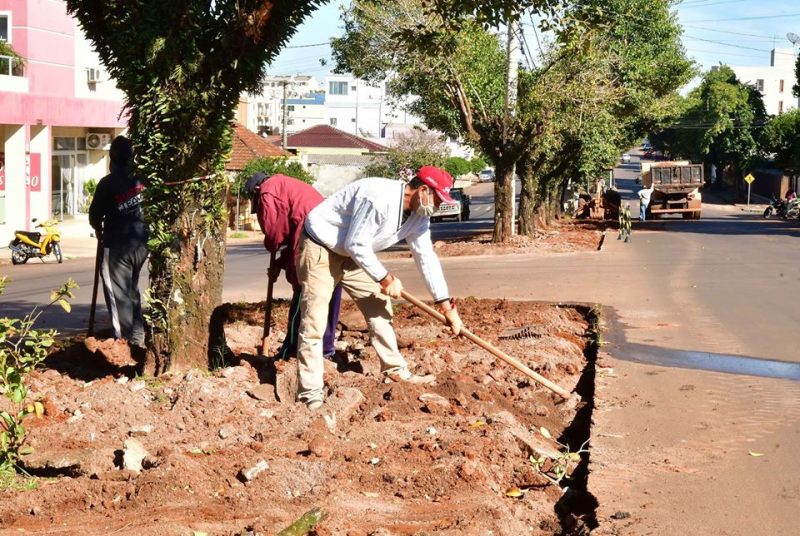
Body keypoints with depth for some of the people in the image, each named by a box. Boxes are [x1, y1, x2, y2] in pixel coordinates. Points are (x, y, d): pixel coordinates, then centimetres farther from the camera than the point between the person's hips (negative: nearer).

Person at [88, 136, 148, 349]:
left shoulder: (108, 183, -12)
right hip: (141, 243, 5)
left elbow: (95, 215, -5)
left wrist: (99, 229, 15)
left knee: (118, 293, 2)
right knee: (132, 289, 20)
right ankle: (138, 336, 22)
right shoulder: (143, 178, 0)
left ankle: (124, 340, 1)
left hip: (117, 246, -5)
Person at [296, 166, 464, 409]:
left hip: (352, 253, 9)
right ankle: (310, 392, -7)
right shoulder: (379, 198, -32)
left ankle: (396, 370, 23)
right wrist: (385, 279, -20)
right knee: (314, 319, -11)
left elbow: (426, 256, 2)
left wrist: (446, 305, 1)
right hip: (320, 249, -9)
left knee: (378, 306, 10)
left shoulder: (418, 215, -3)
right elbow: (355, 244, -28)